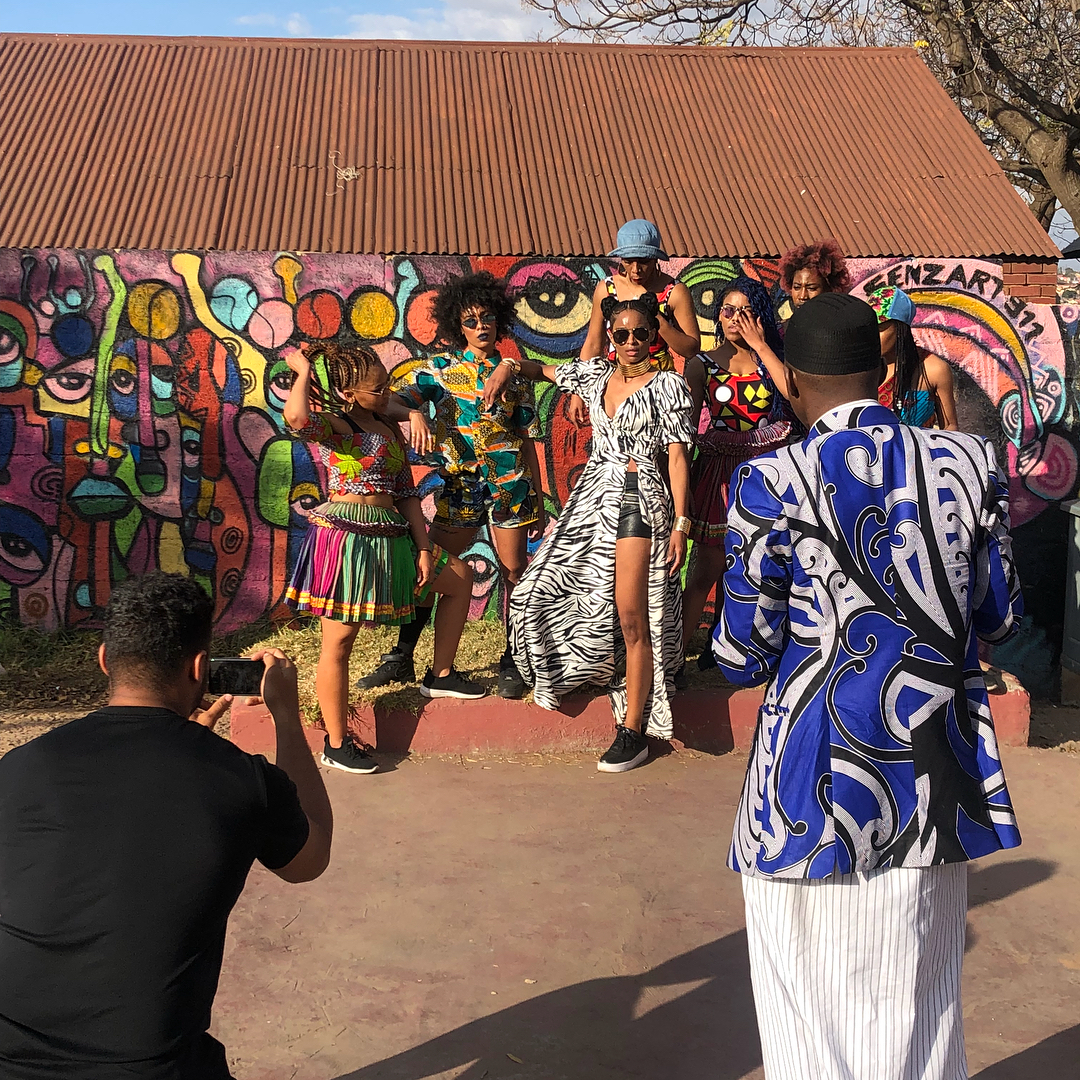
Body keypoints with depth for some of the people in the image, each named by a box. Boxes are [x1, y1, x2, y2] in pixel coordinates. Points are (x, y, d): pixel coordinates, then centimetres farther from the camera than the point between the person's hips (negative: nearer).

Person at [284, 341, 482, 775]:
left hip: (389, 535, 8)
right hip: (344, 536, -8)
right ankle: (336, 744, 9)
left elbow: (406, 493, 15)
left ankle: (440, 675, 27)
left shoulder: (389, 429, 13)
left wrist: (423, 548, 8)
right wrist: (302, 372, -18)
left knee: (460, 579, 17)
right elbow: (296, 417, -36)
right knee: (339, 641, -2)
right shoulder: (333, 425, -10)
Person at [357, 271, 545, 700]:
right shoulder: (439, 368, 5)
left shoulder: (514, 374, 9)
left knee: (513, 572, 2)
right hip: (458, 486, -1)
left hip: (509, 485, 1)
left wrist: (538, 499, 10)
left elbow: (527, 441, 11)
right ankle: (401, 658, 12)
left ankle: (512, 664, 13)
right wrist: (414, 414, -29)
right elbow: (391, 401, -6)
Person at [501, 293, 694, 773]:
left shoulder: (668, 385, -2)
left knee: (630, 615, -10)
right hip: (592, 494, 6)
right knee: (543, 587, 7)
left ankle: (633, 732, -4)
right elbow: (542, 370, 28)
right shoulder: (596, 374, 13)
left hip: (639, 498, -6)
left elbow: (677, 456, -7)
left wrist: (681, 523, -12)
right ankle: (567, 669, 35)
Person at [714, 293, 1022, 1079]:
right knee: (919, 993, 21)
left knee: (816, 998, 14)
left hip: (820, 777, -3)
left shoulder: (771, 485, -13)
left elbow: (745, 657, -10)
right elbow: (999, 618, 5)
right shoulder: (969, 465, -2)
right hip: (937, 772, 4)